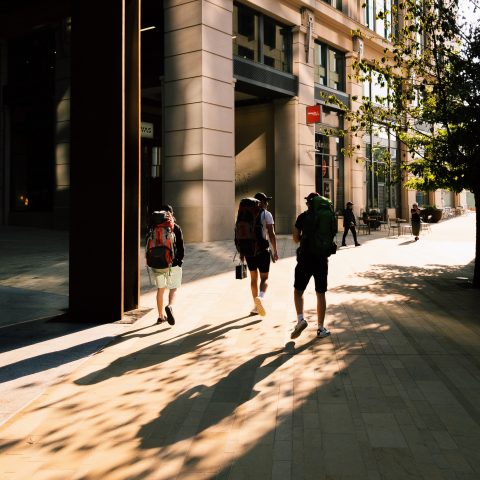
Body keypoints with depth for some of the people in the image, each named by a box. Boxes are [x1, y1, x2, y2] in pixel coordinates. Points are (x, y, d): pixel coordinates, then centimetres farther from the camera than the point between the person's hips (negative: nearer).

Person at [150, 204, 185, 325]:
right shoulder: (175, 228, -6)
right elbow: (181, 246, -6)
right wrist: (180, 259, 7)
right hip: (172, 263, -3)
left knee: (160, 289, 14)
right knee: (173, 288, 6)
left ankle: (161, 316, 18)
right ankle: (170, 306, -23)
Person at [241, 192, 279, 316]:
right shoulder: (266, 215, -6)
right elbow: (271, 234, -13)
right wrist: (275, 251, -7)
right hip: (262, 250, -4)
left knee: (254, 278, 16)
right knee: (264, 278, 3)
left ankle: (256, 306, 21)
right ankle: (260, 297, -27)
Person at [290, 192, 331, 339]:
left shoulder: (303, 217, -3)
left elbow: (296, 238, -2)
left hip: (305, 258, -2)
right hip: (321, 259, 2)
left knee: (298, 290, 11)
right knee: (321, 294, 8)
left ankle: (300, 319, -9)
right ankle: (321, 328, 12)